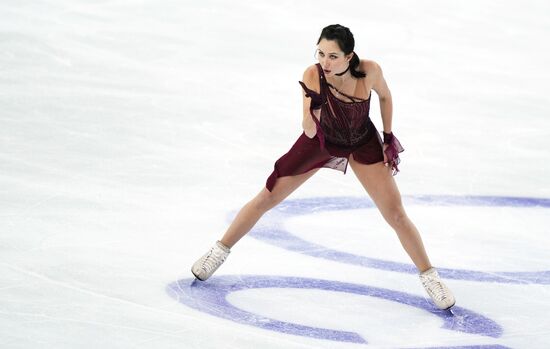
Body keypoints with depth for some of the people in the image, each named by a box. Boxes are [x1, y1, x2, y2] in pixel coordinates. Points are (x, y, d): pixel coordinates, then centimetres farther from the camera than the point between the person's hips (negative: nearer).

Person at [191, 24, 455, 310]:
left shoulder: (369, 71, -29)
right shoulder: (313, 76, -32)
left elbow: (384, 96, -5)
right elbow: (309, 131, -35)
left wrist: (388, 137, -2)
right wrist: (314, 107, -54)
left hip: (363, 144, 0)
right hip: (322, 140, 0)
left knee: (396, 214, -3)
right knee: (267, 198, 3)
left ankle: (429, 276, 15)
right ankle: (220, 251, 23)